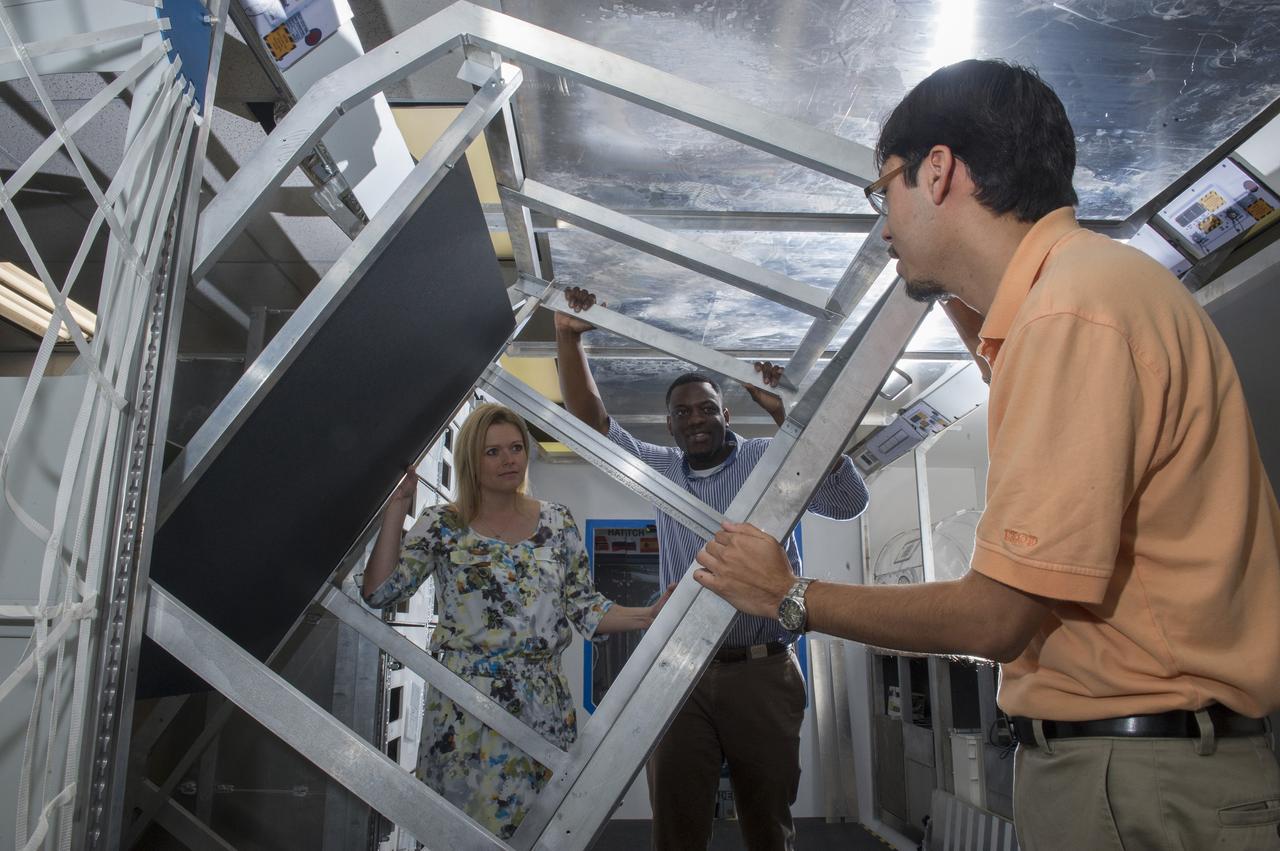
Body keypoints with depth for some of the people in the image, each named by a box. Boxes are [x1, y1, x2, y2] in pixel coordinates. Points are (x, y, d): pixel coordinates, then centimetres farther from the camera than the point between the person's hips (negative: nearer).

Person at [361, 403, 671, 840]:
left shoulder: (558, 522, 5)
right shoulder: (442, 525, 0)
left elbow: (583, 607, 5)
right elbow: (379, 591, -10)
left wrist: (650, 615, -9)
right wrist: (397, 503, -11)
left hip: (545, 705, 2)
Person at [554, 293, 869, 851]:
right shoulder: (660, 469, 12)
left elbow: (848, 502, -12)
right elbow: (590, 421, 5)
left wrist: (789, 415, -19)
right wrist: (568, 336, -7)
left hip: (765, 672, -2)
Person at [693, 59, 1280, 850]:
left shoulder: (1077, 310, -22)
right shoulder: (1091, 282, 9)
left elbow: (998, 617, -22)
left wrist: (791, 598, -8)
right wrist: (958, 292, 28)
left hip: (1140, 784, -9)